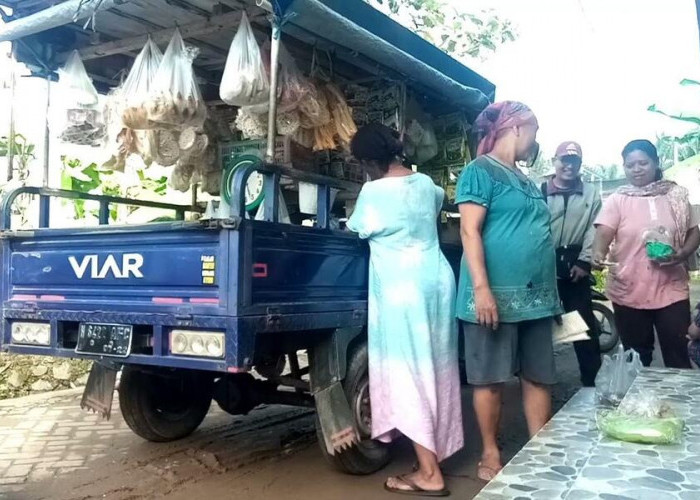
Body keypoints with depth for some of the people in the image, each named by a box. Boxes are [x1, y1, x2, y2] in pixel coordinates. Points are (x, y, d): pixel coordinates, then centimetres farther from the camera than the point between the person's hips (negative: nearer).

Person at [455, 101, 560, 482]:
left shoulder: (525, 181, 20)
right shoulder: (480, 170, -5)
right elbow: (469, 231, -13)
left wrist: (549, 292, 22)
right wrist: (481, 288, -21)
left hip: (535, 296, 8)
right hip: (498, 295, -8)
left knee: (538, 378, 10)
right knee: (491, 379, 2)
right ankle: (491, 454, 15)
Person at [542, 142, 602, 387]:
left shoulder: (591, 194, 8)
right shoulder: (539, 191, 2)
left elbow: (593, 230, 2)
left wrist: (584, 261, -7)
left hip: (574, 265, 1)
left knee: (584, 323, 4)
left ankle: (592, 379, 14)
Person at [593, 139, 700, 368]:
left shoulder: (676, 195, 6)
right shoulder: (617, 200, 0)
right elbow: (603, 232, -12)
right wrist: (599, 252, -35)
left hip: (671, 291, 1)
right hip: (629, 293, -1)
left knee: (677, 355, 6)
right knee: (637, 359, 10)